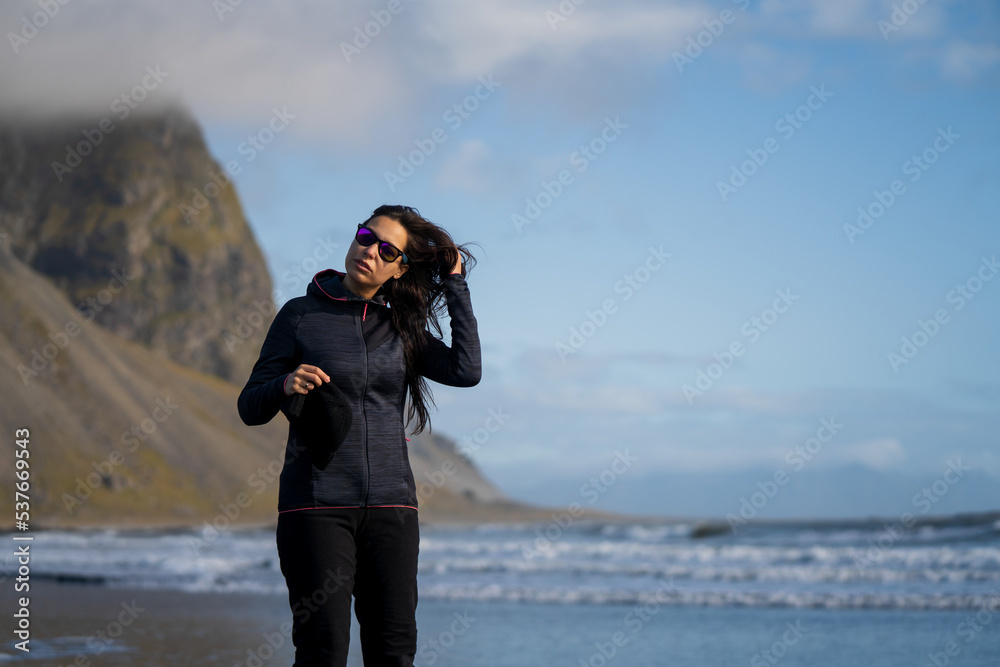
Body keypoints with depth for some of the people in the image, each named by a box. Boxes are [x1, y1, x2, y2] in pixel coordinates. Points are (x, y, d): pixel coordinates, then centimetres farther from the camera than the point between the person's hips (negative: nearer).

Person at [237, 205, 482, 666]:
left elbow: (466, 371, -5)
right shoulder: (301, 315, 3)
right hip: (315, 506, -3)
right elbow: (250, 408, 2)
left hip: (390, 506, 3)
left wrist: (456, 285, 2)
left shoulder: (401, 329, 11)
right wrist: (286, 386, -20)